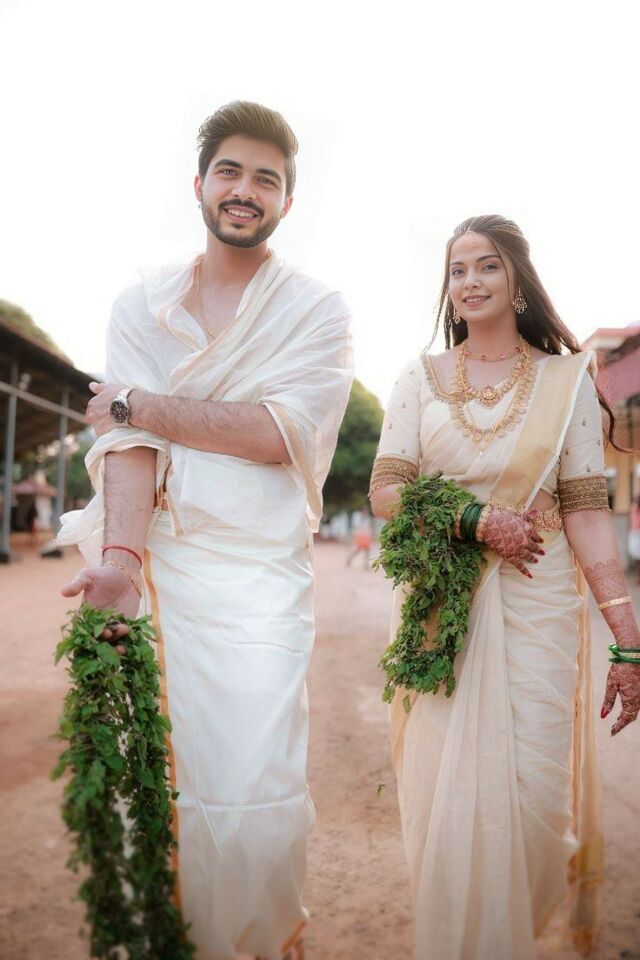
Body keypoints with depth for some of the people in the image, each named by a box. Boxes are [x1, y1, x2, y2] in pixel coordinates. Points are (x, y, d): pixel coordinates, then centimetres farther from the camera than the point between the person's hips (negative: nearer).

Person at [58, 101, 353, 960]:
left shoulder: (317, 308, 6)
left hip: (261, 574, -2)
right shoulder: (141, 303, 12)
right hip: (154, 566, 3)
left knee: (253, 798, -8)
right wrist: (121, 552, -18)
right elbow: (127, 439, -1)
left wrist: (138, 405, -5)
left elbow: (283, 432, -9)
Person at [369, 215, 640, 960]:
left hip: (536, 608, 0)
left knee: (535, 790, 2)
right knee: (449, 791, 5)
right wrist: (479, 520, -14)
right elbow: (384, 492, 0)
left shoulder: (567, 379, 3)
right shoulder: (420, 378, 7)